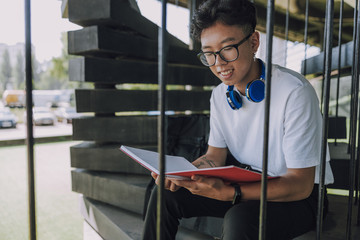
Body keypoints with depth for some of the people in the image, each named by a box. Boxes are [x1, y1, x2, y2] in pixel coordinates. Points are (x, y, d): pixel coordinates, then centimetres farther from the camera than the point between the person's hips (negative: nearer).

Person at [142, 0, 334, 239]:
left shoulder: (295, 92, -24)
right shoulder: (220, 95, 0)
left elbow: (300, 184, -24)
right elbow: (214, 157, 5)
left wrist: (229, 193, -34)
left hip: (299, 194, -5)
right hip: (252, 185, 6)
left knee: (240, 219, -36)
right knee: (166, 193, -5)